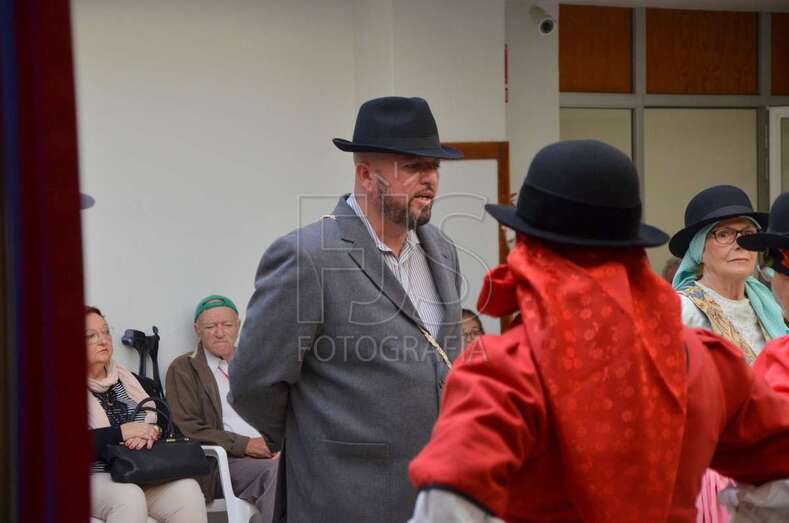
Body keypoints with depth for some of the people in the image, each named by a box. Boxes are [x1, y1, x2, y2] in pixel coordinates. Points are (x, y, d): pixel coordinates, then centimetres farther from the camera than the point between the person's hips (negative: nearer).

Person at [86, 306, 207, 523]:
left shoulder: (126, 379, 20)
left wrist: (150, 432, -8)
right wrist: (122, 433, -14)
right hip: (94, 477, -5)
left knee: (186, 490, -25)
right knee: (129, 497, -37)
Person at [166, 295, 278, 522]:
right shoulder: (183, 369, 8)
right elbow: (189, 429, -2)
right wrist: (244, 445, -12)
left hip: (268, 453, 4)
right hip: (225, 461, -4)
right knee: (276, 470, -34)